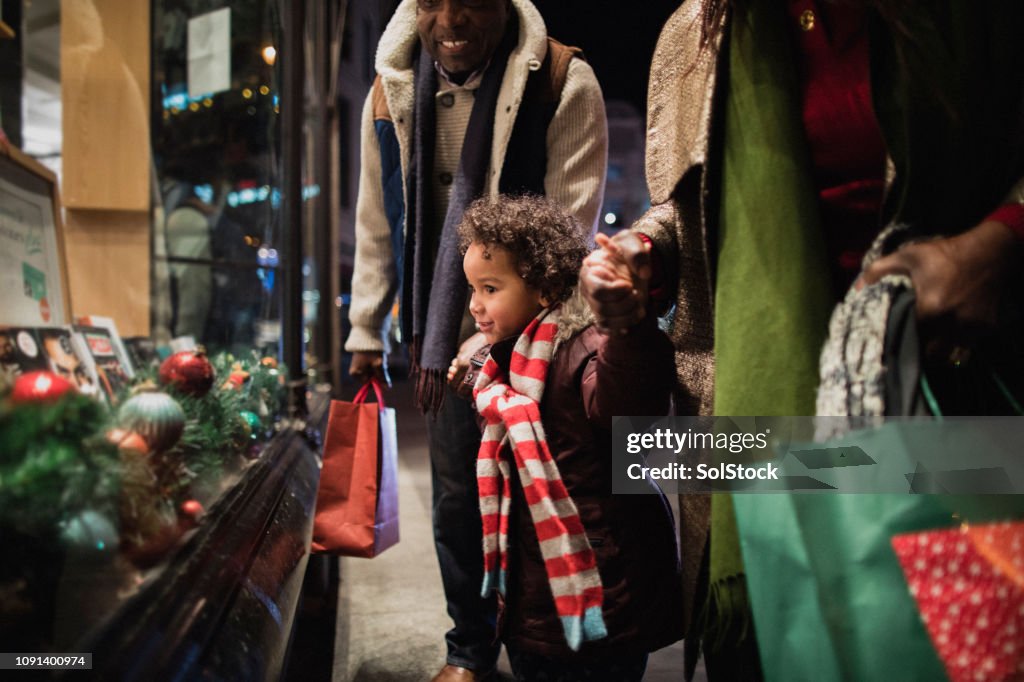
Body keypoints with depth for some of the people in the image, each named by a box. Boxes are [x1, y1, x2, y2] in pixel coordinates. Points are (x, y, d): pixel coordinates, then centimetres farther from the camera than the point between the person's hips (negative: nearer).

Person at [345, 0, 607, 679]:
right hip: (440, 330, 4)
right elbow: (377, 223, 11)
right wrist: (366, 333, 12)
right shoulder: (392, 89, 4)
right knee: (456, 492, 10)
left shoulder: (564, 81, -10)